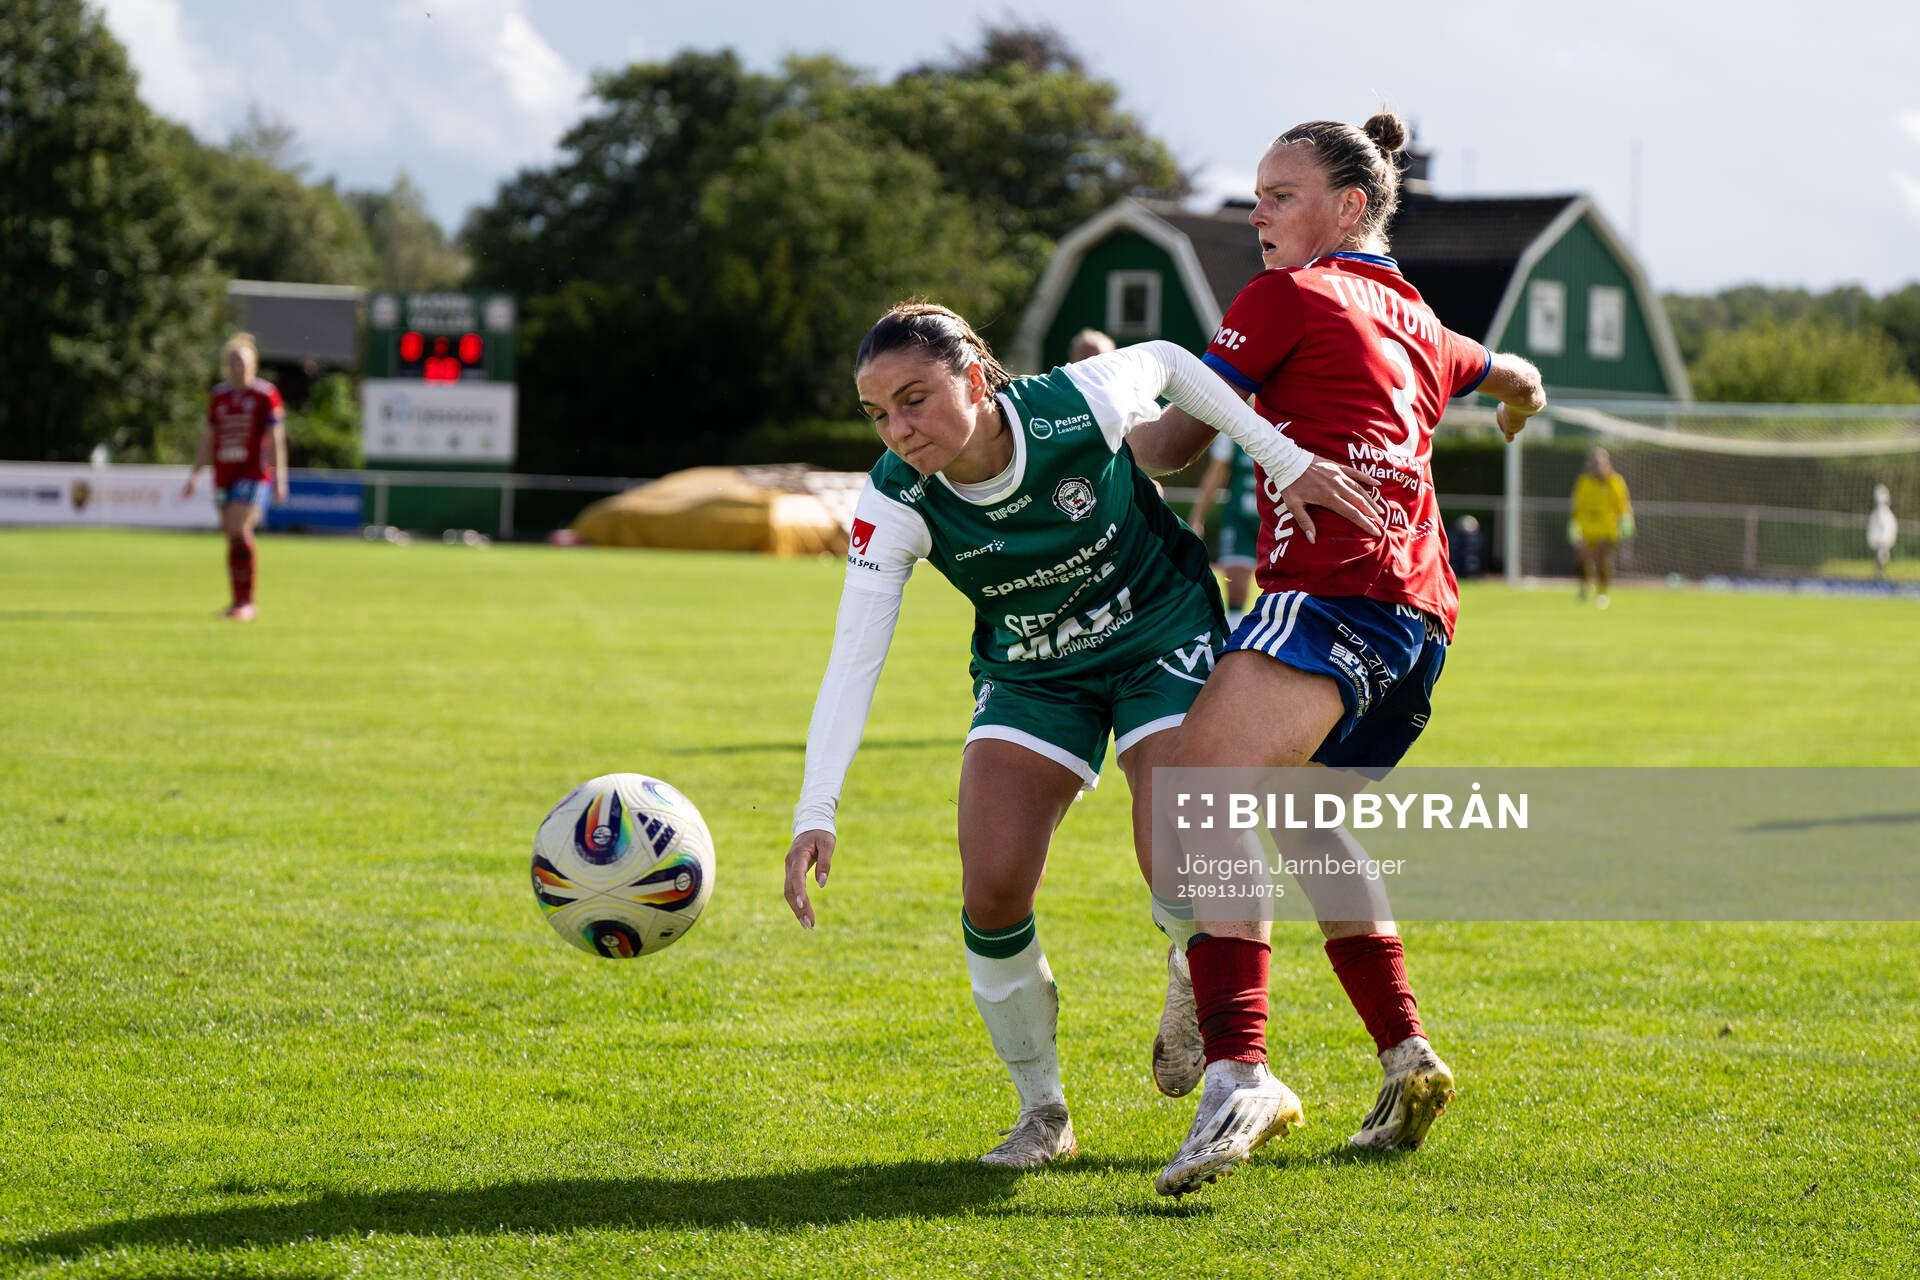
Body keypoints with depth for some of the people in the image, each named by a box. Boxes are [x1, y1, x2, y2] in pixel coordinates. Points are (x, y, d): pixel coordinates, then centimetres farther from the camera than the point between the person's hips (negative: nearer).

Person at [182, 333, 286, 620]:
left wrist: (279, 477, -10)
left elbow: (275, 438, -4)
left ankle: (246, 602, -12)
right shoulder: (219, 395, 12)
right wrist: (194, 475, 17)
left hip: (253, 474, -5)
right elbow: (208, 439, 19)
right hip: (224, 475, 5)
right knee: (231, 536, 5)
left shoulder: (265, 394, -2)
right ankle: (238, 601, 13)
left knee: (239, 532, -18)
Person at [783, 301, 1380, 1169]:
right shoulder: (895, 504, -24)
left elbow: (1168, 364, -7)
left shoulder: (1078, 407, -29)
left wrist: (1286, 460, -10)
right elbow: (852, 659, -25)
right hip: (1029, 677, 2)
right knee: (991, 893, -15)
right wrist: (816, 813, -34)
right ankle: (1042, 1111, 7)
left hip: (1163, 642, -2)